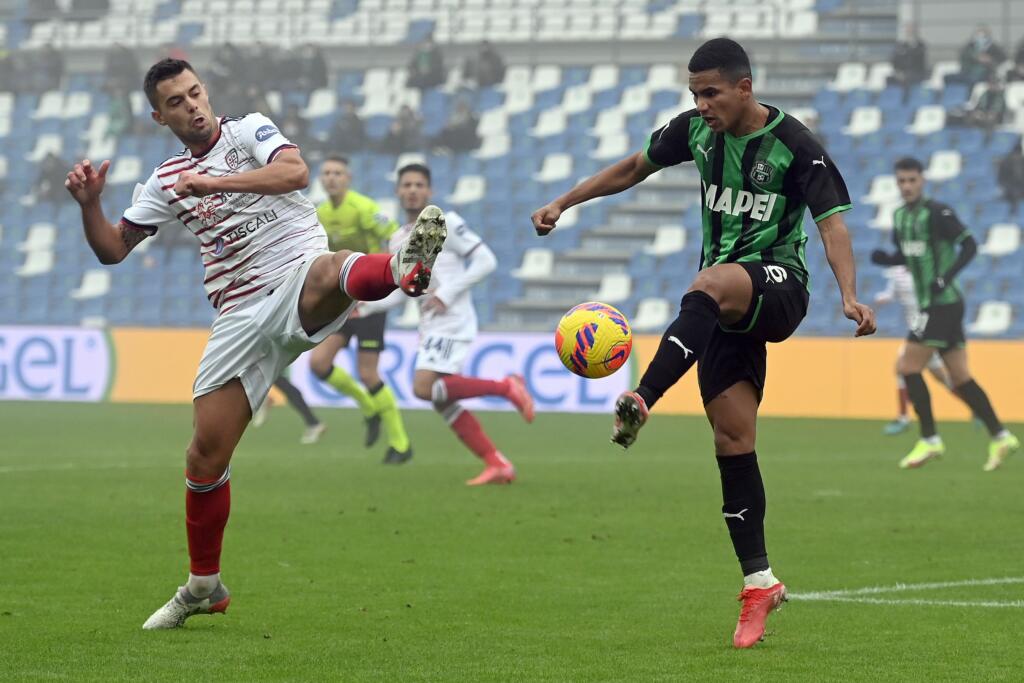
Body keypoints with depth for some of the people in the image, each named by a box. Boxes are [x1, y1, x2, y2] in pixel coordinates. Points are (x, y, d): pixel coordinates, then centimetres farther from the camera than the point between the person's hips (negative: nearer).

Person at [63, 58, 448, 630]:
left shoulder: (248, 131, 4)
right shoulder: (166, 181, 16)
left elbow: (295, 172, -16)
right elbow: (113, 249, 20)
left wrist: (212, 182, -22)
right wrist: (90, 204, 0)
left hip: (299, 286, -4)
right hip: (242, 319, 4)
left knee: (330, 272, -42)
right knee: (205, 458, 1)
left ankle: (402, 268, -77)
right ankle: (204, 587, 19)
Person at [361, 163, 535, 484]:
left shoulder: (446, 224, -5)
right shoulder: (398, 240, 16)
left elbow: (486, 261, -8)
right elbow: (401, 290, 21)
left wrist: (447, 293, -16)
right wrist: (365, 306, 5)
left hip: (452, 322, -8)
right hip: (429, 326, 8)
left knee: (424, 388, -22)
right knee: (442, 400, 3)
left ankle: (506, 387, -10)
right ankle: (497, 464, 8)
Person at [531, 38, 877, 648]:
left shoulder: (794, 144, -9)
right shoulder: (696, 130, 6)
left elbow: (832, 222, -15)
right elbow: (633, 169, 21)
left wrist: (849, 296, -29)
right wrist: (563, 204, 20)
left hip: (777, 284, -5)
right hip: (725, 306, 5)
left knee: (710, 285, -40)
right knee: (733, 441, -1)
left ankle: (642, 401, -51)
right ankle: (760, 582, 5)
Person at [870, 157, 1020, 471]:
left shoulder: (937, 213, -13)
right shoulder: (900, 216, 12)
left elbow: (969, 245, -16)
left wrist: (946, 277, -25)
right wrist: (885, 259, 1)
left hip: (943, 302, -8)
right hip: (930, 305, 8)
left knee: (908, 367, -8)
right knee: (960, 378, 8)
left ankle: (929, 440, -2)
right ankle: (1000, 436, 9)